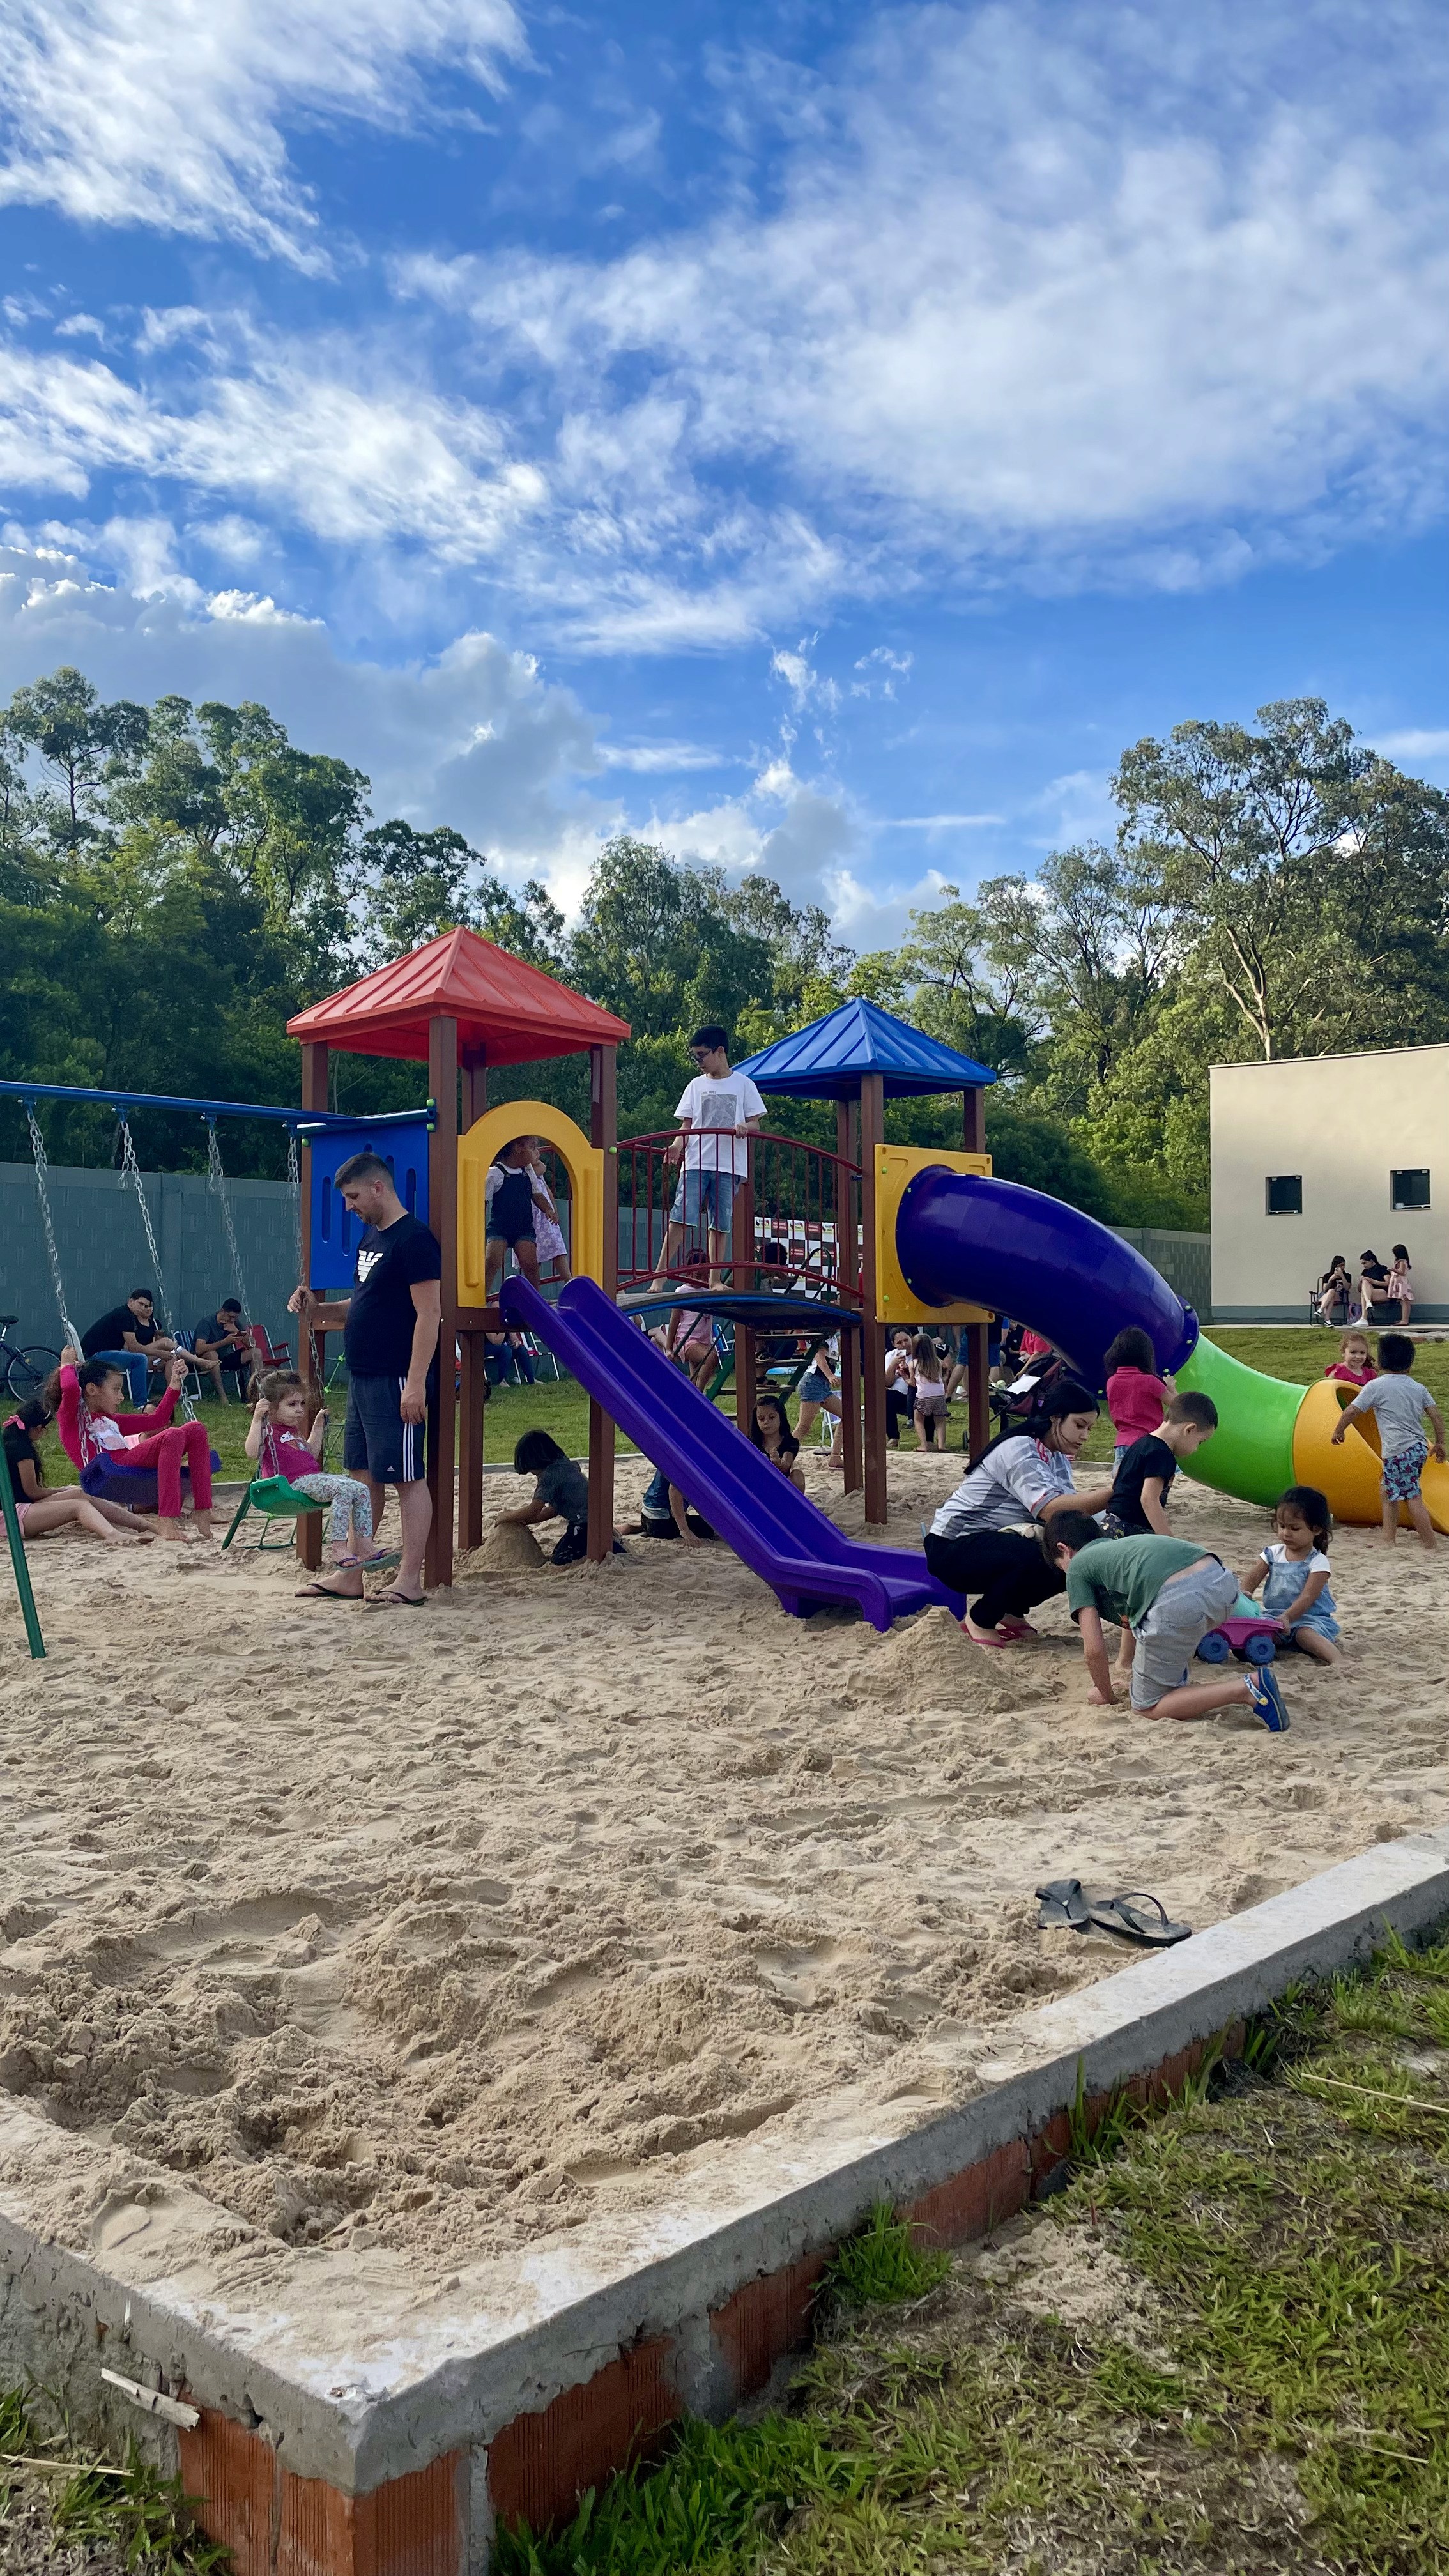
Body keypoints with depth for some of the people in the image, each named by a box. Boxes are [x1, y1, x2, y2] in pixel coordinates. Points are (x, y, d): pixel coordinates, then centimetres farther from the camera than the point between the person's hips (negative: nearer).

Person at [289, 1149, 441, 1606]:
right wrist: (318, 1307, 12)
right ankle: (350, 1575, 21)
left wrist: (416, 1382, -22)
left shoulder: (414, 1239, -14)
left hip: (395, 1380, -10)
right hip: (362, 1376, 10)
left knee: (407, 1478, -3)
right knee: (363, 1476, 14)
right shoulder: (370, 1237, 15)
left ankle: (410, 1582, 2)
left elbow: (428, 1315, -18)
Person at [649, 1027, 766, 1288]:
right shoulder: (696, 1086, 11)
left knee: (720, 1224, 4)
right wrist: (678, 1144, -11)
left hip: (729, 1166, -1)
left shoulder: (743, 1084, 5)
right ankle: (660, 1275, -9)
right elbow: (687, 1124, 9)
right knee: (680, 1218, -10)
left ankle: (716, 1279, 10)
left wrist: (745, 1127, -18)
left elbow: (756, 1123, 6)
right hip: (696, 1162, 1)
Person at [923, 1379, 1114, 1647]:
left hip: (995, 1543, 9)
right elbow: (1051, 1509, -36)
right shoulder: (1018, 1450, -22)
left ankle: (1012, 1612, 12)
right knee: (1036, 1559, -33)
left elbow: (1070, 1511, -8)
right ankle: (979, 1621, -8)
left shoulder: (1058, 1459, 7)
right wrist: (1113, 1494, -39)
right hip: (953, 1548, -9)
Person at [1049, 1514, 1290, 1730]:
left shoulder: (1078, 1566, 19)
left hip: (1178, 1600, -8)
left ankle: (1247, 1689, -5)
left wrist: (1106, 1695, 30)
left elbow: (1094, 1649, 13)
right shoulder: (1121, 1546, 39)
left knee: (1148, 1706, 11)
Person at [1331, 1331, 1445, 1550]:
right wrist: (1440, 1443, 19)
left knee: (1412, 1497, -5)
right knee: (1390, 1492, 16)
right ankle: (1389, 1539, 17)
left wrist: (1338, 1430, 10)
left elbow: (1351, 1410, -5)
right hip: (1419, 1447, 7)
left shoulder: (1376, 1386, -4)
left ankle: (1429, 1542, -5)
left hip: (1399, 1451, -7)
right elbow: (1436, 1415, 9)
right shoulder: (1418, 1388, 11)